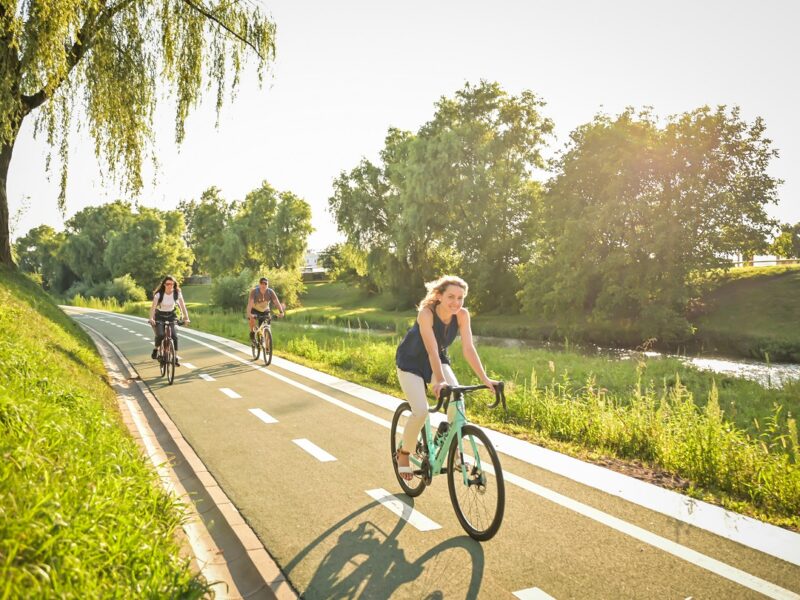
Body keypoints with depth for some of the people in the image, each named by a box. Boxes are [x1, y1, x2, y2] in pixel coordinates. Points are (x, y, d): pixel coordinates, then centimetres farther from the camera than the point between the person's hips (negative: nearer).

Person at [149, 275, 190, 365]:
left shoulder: (177, 293, -13)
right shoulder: (159, 294, -20)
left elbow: (183, 306, -16)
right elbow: (153, 307, -27)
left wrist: (186, 318, -28)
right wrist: (151, 318, -41)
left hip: (171, 316, 2)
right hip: (160, 316, -2)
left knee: (174, 336, -14)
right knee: (160, 335, -23)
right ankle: (156, 350, 6)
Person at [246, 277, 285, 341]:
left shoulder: (270, 292, -22)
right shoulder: (254, 291, -28)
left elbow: (277, 302, -28)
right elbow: (250, 303, -38)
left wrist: (281, 312, -44)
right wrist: (249, 313, -54)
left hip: (264, 311, 2)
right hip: (254, 310, -2)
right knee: (252, 318, -34)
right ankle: (252, 333, -8)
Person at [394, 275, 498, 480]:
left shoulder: (462, 315, -20)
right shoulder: (426, 313, -32)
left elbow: (468, 349, -22)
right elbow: (432, 350, -39)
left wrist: (485, 379, -30)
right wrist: (440, 381, -50)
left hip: (437, 360, 4)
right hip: (410, 362, -4)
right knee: (421, 411, -20)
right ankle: (403, 454, 6)